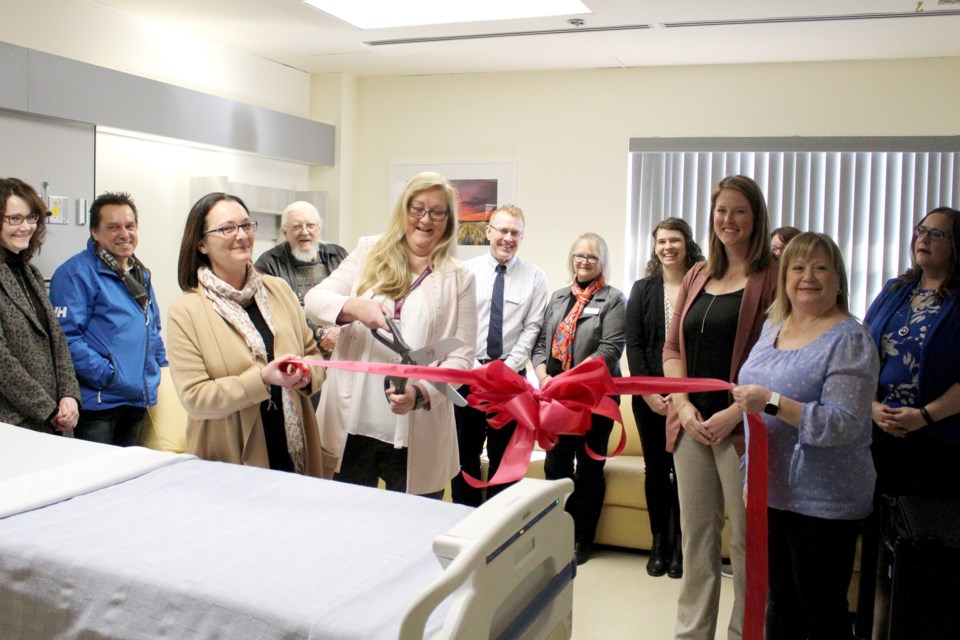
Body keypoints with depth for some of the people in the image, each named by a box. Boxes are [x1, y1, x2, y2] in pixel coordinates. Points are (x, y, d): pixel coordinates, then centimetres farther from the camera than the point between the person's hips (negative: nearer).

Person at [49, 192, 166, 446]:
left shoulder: (141, 274, 16)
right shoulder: (76, 272, -10)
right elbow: (66, 336, -20)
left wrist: (162, 368, 12)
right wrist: (107, 375, -21)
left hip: (138, 400, 8)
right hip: (97, 402, -8)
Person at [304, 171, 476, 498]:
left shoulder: (459, 278, 3)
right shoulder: (369, 252, 7)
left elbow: (461, 357, -2)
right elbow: (314, 299, 1)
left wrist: (420, 393, -20)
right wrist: (353, 306, -21)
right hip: (351, 426, 2)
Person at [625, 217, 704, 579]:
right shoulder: (643, 290, 8)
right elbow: (633, 344, 3)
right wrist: (648, 392, -7)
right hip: (649, 396, 2)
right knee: (656, 468, 8)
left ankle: (680, 546, 16)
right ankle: (659, 544, 19)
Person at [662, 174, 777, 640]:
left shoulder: (772, 276, -5)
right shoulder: (697, 276, 13)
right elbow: (672, 346, 13)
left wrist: (734, 413, -16)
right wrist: (682, 405, -1)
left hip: (740, 427, -5)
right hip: (691, 423, 6)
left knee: (746, 540, 4)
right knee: (696, 535, 14)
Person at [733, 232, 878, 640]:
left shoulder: (849, 340, -13)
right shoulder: (773, 328, 10)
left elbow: (843, 424, -23)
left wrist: (771, 402, -27)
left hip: (823, 503, -7)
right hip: (770, 492, 7)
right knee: (781, 605, 19)